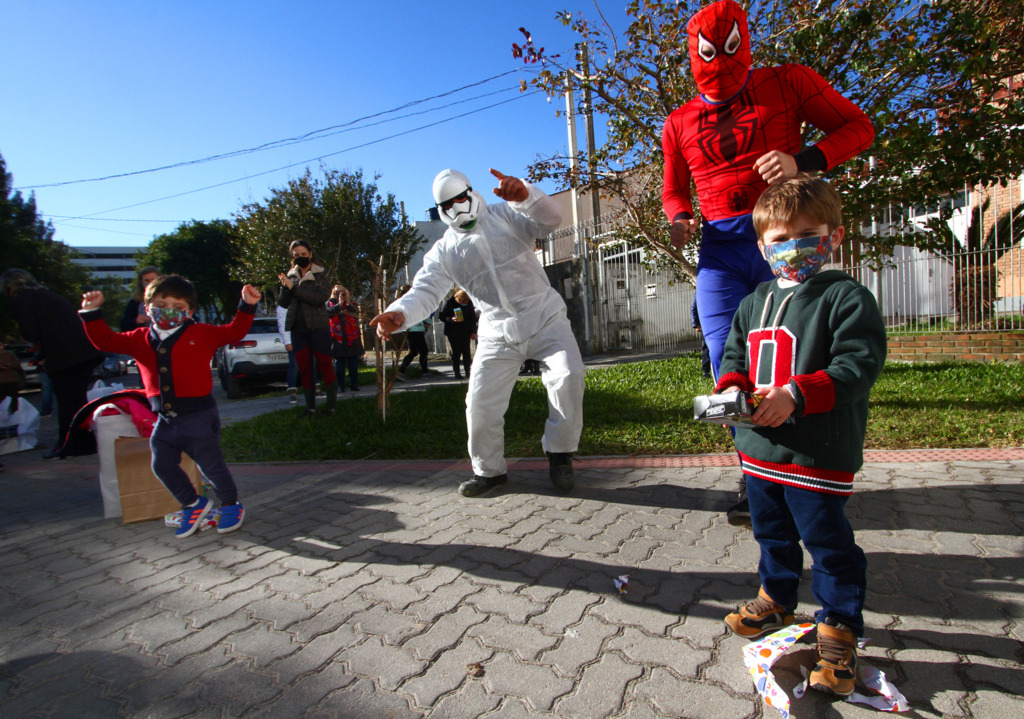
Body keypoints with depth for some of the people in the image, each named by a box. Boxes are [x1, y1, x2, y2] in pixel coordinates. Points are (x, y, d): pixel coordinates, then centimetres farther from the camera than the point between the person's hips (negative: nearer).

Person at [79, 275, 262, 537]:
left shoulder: (201, 334, -3)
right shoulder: (140, 339, 8)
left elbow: (234, 332, -3)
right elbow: (105, 341, 12)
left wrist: (247, 307, -14)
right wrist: (92, 313, 4)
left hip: (199, 416, -5)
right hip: (164, 420, 5)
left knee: (210, 465, 0)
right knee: (162, 465, 10)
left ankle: (231, 504, 23)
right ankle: (193, 505, 30)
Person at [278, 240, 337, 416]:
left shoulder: (321, 274, 3)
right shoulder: (290, 276, 14)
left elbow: (321, 297, -14)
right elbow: (283, 303, 8)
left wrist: (294, 288, -17)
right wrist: (285, 287, -11)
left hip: (318, 327, -4)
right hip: (297, 329, 4)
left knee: (324, 365, -4)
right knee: (304, 368, 5)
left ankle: (332, 404, 2)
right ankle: (310, 406, 11)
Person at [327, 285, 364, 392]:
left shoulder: (351, 303, 15)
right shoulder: (330, 303, 12)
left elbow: (356, 313, -4)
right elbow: (330, 312, -8)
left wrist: (348, 303, -11)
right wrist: (340, 304, -11)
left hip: (352, 337, 1)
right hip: (338, 338, -1)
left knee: (353, 363, 1)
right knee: (339, 362, -2)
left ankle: (354, 385, 7)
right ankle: (339, 386, 3)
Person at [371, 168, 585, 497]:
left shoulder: (505, 215, 1)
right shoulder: (443, 251, 6)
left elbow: (550, 219, -15)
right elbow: (425, 290, -8)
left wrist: (525, 195, -38)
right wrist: (399, 313, -31)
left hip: (546, 318, -2)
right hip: (498, 335, 2)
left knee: (568, 376, -23)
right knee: (480, 402, -5)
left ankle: (559, 454, -1)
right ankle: (489, 469, 19)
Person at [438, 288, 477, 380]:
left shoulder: (469, 302, -3)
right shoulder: (449, 302, -13)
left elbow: (472, 317, 8)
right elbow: (441, 316, -8)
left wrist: (473, 332, 5)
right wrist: (450, 319, -27)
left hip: (465, 331, 3)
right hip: (452, 332, -2)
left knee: (466, 352, -1)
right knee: (456, 352, -3)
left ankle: (468, 372, 7)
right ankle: (457, 373, 6)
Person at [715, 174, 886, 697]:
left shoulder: (845, 296, -10)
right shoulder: (755, 301, 10)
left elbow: (858, 365, -17)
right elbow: (735, 354, 13)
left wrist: (796, 394, -29)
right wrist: (731, 388, -9)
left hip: (819, 452, -6)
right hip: (760, 447, 7)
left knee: (828, 542, 7)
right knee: (772, 533, 22)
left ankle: (839, 628, 28)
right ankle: (776, 599, 44)